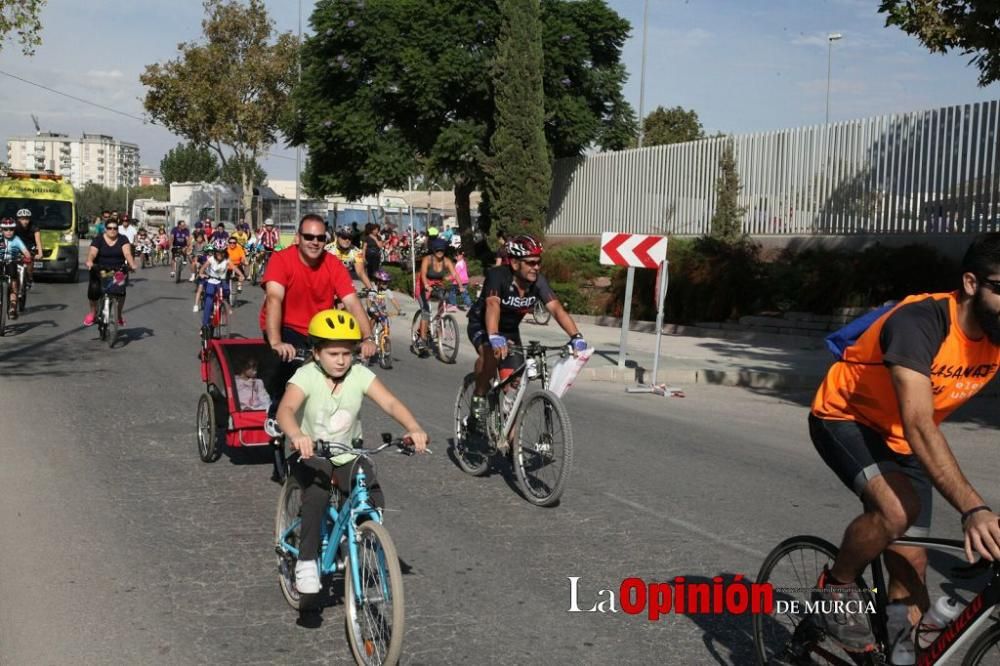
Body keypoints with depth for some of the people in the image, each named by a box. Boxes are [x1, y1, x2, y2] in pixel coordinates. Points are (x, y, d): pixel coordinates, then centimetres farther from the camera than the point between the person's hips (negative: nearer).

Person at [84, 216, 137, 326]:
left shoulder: (122, 239, 2)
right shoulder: (98, 239, 0)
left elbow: (127, 253, -14)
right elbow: (92, 252, -16)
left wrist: (132, 264, -34)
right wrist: (89, 261, -38)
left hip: (118, 270, 0)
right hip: (100, 270, 0)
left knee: (121, 289, -23)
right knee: (94, 288, -21)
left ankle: (119, 315, 2)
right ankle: (93, 312, 8)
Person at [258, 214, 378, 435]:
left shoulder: (334, 266, -11)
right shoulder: (281, 259, -20)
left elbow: (352, 302, -19)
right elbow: (274, 299, -34)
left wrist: (367, 339, -35)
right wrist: (276, 342, -49)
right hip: (286, 328, -4)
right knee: (283, 357, -34)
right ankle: (275, 412, -5)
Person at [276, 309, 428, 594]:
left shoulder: (359, 375, -9)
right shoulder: (306, 376, -17)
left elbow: (390, 403, -20)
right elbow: (285, 410, -34)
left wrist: (413, 428, -40)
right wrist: (297, 436, -57)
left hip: (349, 455, 3)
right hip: (311, 455, -3)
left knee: (374, 500, -18)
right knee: (317, 495, -33)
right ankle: (306, 562, -18)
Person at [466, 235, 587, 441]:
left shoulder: (538, 281, -19)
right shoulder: (498, 275, -31)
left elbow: (556, 308, -29)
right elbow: (493, 306, -46)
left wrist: (576, 337, -43)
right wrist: (494, 337, -64)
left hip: (510, 330, 4)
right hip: (481, 325, -4)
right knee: (491, 353, -38)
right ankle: (479, 399, -15)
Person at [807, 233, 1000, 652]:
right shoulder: (920, 322, -32)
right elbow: (919, 426, -41)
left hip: (901, 441, 6)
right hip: (846, 418, -6)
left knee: (911, 568, 2)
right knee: (898, 509, -32)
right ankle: (835, 588, -7)